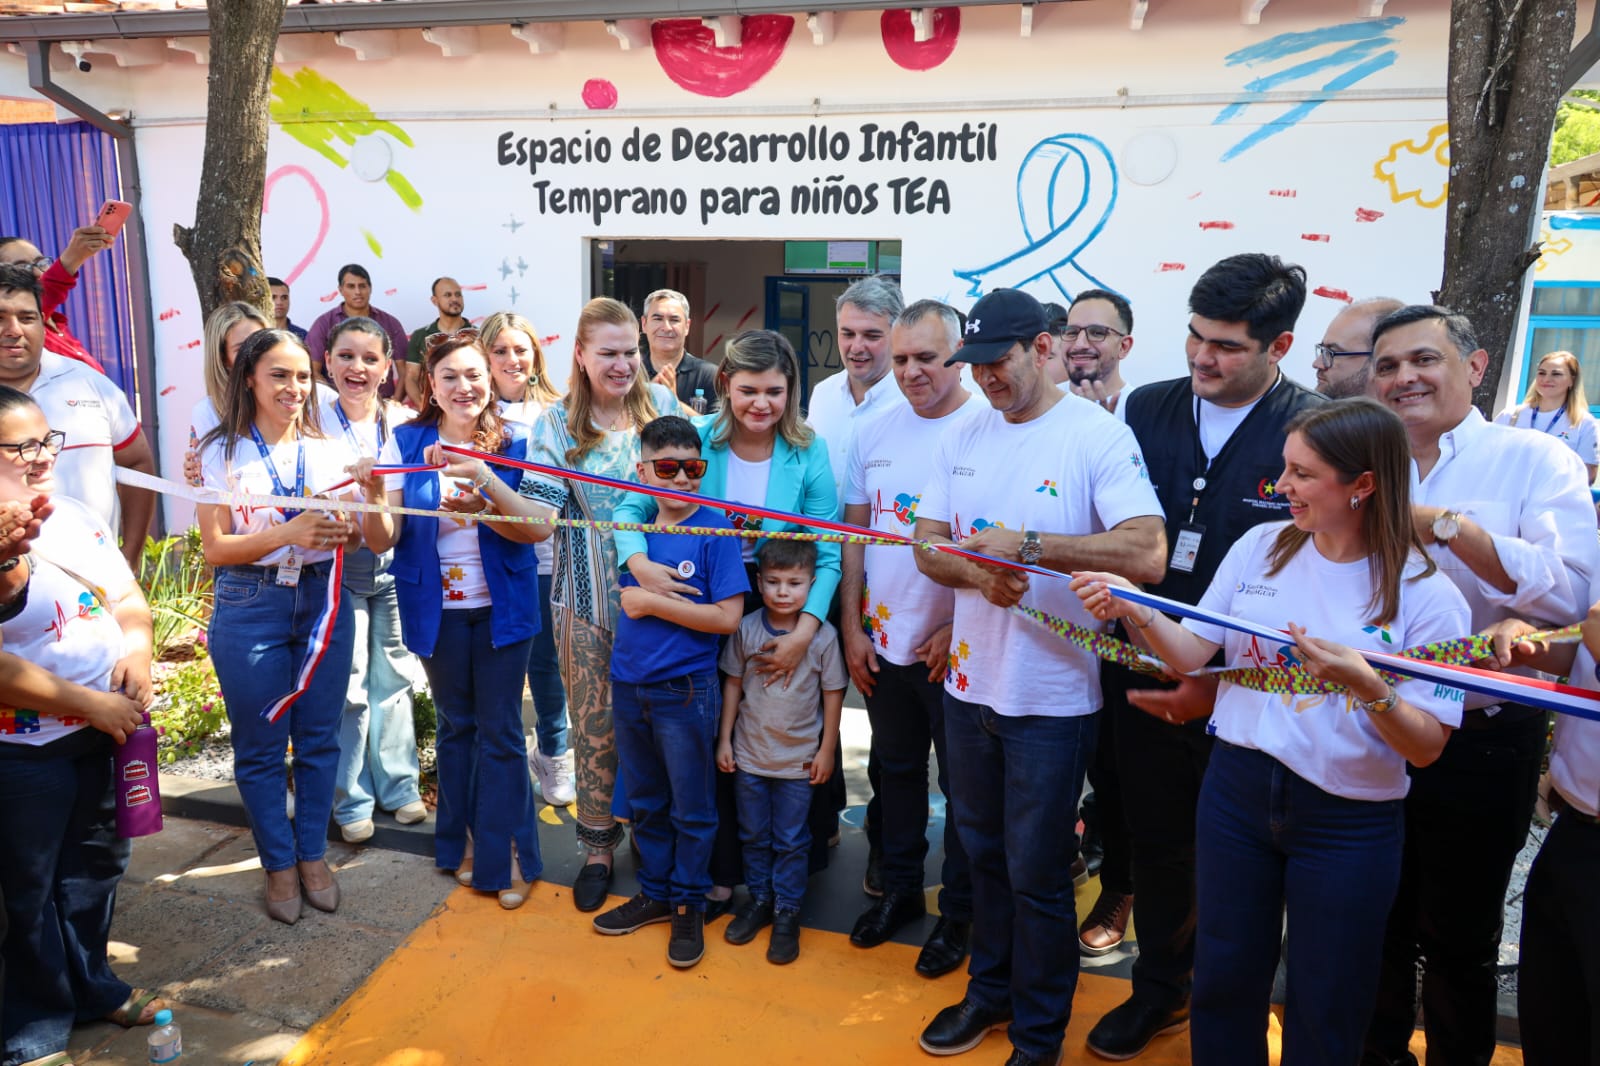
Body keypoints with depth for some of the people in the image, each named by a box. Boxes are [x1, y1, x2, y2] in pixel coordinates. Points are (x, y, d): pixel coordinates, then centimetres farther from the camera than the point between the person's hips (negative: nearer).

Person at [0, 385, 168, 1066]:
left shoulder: (76, 517, 4)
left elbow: (128, 597, 12)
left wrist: (137, 645, -9)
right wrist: (90, 703, -21)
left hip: (106, 729, 7)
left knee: (97, 864, 21)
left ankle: (90, 984, 41)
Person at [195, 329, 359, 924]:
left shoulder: (328, 450, 6)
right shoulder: (222, 452, -3)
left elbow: (349, 539, 8)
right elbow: (215, 548, -8)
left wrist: (341, 528, -16)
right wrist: (289, 534, -22)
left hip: (322, 602, 3)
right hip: (250, 607, -2)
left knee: (319, 737, 10)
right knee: (260, 746, 7)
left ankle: (313, 854, 27)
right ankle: (279, 863, 24)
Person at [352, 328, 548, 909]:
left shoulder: (513, 443, -6)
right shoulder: (406, 442, -5)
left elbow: (535, 527, -19)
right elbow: (382, 540, -8)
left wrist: (483, 477, -33)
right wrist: (373, 497, -29)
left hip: (501, 605, -1)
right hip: (437, 609, 1)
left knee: (501, 731, 4)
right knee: (456, 725, 15)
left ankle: (506, 855, 19)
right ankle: (464, 842, 34)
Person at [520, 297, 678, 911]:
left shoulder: (662, 405, 1)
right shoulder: (557, 425, -3)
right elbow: (539, 519, -12)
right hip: (587, 603, -1)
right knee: (595, 728, 7)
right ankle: (598, 848, 25)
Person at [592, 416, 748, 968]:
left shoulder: (715, 530, -12)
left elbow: (727, 617, -18)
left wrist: (653, 601, -17)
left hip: (685, 691, -5)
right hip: (629, 688, 5)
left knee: (692, 809, 9)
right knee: (645, 803, 19)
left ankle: (689, 904, 27)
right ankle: (655, 892, 36)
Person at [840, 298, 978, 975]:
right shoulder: (873, 435, 4)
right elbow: (855, 535, 9)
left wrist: (958, 626, -16)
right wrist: (853, 627, 5)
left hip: (955, 645, -5)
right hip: (885, 640, 5)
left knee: (962, 783, 9)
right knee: (896, 768, 19)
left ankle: (958, 912, 26)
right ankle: (899, 889, 37)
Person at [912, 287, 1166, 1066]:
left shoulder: (1100, 436, -13)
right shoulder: (961, 438, 6)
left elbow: (1147, 553, -23)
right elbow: (927, 547, 7)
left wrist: (1024, 545, -24)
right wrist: (976, 570, -15)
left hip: (1052, 695, -5)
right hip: (969, 681, 6)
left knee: (1035, 870, 7)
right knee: (983, 852, 20)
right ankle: (989, 989, 42)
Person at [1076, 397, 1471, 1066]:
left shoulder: (1427, 596, -12)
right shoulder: (1261, 546, -2)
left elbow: (1426, 747, -13)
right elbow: (1190, 656, -3)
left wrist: (1365, 686, -30)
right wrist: (1133, 609, -19)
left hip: (1348, 824, -3)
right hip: (1237, 791, 3)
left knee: (1325, 1012, 15)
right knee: (1224, 984, 17)